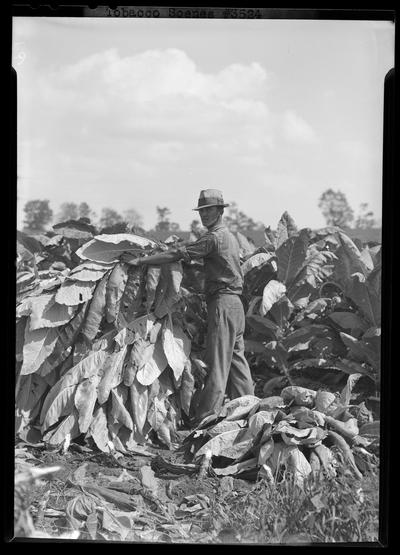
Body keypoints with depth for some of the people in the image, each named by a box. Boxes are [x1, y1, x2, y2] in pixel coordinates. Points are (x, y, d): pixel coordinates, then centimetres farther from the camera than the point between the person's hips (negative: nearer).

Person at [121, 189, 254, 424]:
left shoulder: (213, 238, -11)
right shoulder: (230, 236, 19)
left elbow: (177, 255, -15)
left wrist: (140, 261, -12)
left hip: (222, 301, -10)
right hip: (235, 301, 10)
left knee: (218, 360, -9)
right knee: (236, 357, 12)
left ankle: (206, 417, -6)